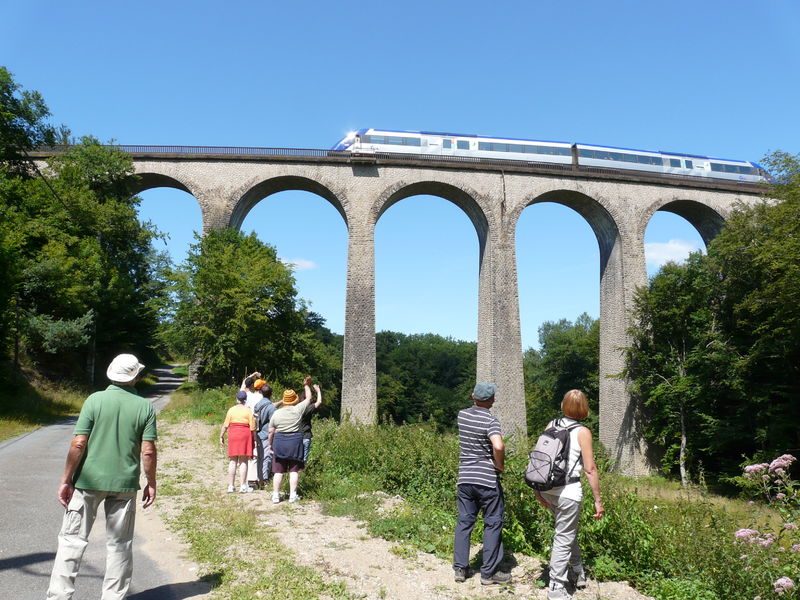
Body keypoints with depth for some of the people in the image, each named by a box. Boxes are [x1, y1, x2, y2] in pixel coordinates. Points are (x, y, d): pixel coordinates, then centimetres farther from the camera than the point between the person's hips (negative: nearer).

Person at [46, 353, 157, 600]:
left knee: (73, 539, 10)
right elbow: (148, 452, -6)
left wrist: (66, 480, -1)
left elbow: (78, 444, -9)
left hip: (89, 480, -1)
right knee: (119, 544, 11)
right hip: (124, 484, 1)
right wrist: (151, 483, 6)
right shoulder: (145, 407, -4)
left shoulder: (95, 399, -6)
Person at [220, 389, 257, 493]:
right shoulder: (248, 411, -4)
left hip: (233, 435, 2)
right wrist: (254, 438, 5)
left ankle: (231, 485, 12)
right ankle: (243, 486, 2)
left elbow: (225, 425, 1)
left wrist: (221, 436, 12)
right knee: (243, 461, 2)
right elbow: (252, 428, -5)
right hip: (245, 435, -2)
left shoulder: (231, 410, 2)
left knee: (233, 461, 9)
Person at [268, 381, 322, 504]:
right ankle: (293, 495, 4)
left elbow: (271, 432, 5)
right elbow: (308, 398, 11)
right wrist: (306, 385, 26)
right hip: (295, 442, -1)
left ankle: (275, 495, 5)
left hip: (279, 442, 2)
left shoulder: (276, 413, 1)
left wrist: (271, 444, 18)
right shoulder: (298, 409, -4)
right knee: (294, 470, 6)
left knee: (278, 471, 6)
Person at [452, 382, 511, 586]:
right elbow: (498, 446, -30)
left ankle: (460, 568, 17)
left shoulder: (462, 415, 3)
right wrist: (500, 465, -14)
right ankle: (489, 573, 11)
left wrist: (476, 401, 17)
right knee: (492, 524, 7)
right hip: (487, 479, -5)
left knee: (464, 522, 13)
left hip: (465, 478, 5)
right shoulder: (490, 420, -14)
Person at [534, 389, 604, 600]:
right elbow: (590, 470, -9)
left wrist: (538, 490, 16)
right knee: (563, 539, 6)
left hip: (547, 488, 6)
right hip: (568, 491, -6)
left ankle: (578, 573, 40)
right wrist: (598, 500, -2)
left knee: (569, 530, 26)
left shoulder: (551, 425, 7)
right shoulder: (582, 432, -7)